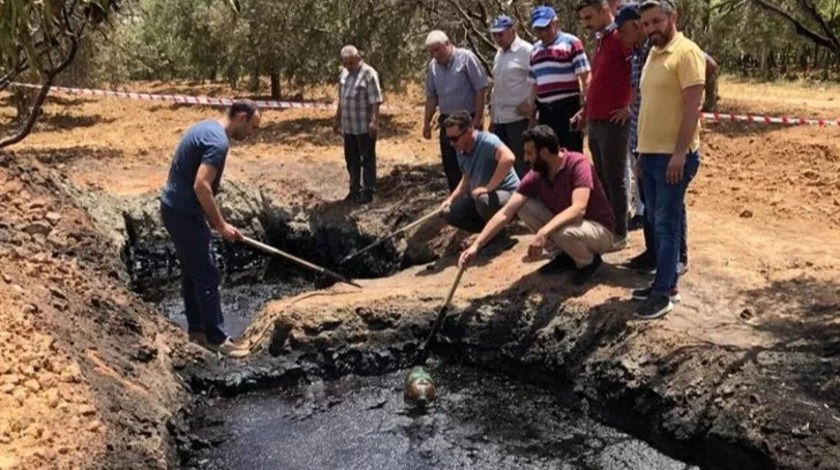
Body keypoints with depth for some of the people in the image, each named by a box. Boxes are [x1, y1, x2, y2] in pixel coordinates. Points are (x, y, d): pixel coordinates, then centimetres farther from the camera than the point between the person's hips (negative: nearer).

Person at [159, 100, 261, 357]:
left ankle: (197, 328, 29)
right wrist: (221, 225, -18)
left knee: (192, 272, 18)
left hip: (174, 206, 10)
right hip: (184, 212, -10)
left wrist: (211, 218, 20)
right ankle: (216, 338, 6)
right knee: (207, 276, -2)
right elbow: (201, 186, -27)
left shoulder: (206, 127, 12)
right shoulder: (218, 141, -20)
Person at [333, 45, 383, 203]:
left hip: (365, 126, -7)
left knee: (367, 159, 2)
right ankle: (355, 189, 26)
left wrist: (374, 121, -23)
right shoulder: (344, 73, 11)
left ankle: (368, 191, 10)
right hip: (348, 126, 7)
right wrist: (337, 120, 21)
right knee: (351, 159, 14)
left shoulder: (369, 73, -12)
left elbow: (375, 100, -17)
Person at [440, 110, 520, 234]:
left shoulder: (487, 141, -24)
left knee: (484, 200, -39)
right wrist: (451, 199, 6)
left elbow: (509, 158, -42)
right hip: (480, 197, 8)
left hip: (508, 194, -8)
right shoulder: (461, 153, 3)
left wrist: (488, 187, -37)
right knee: (450, 214, -4)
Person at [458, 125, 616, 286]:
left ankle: (589, 262, -3)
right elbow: (505, 213, -13)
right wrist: (476, 245, -19)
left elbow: (578, 209, -37)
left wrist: (543, 233, -46)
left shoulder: (577, 164, -25)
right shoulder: (535, 176, -9)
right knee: (524, 207, -11)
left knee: (564, 232, -38)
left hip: (601, 231, -6)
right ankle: (564, 256, 3)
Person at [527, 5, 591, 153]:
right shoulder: (535, 50, 14)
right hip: (545, 112, 6)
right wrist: (532, 115, 16)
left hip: (568, 109, -6)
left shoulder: (571, 43, -5)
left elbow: (585, 78, -7)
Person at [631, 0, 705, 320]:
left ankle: (663, 293, 0)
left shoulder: (686, 52, -11)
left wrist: (680, 153, -22)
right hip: (650, 153, 9)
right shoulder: (653, 55, 16)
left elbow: (692, 106, -17)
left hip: (673, 155, -9)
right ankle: (666, 283, 21)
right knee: (657, 221, 12)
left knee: (667, 223, -5)